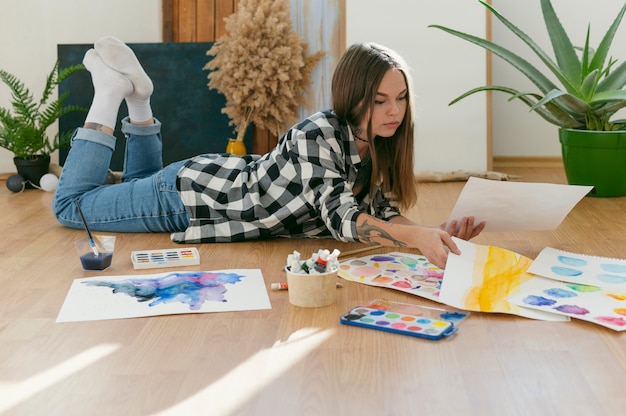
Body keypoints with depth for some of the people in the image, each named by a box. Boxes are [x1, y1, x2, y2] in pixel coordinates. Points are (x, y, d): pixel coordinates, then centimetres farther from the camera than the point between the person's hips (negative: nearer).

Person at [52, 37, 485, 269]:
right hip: (187, 193, -7)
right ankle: (111, 92, 15)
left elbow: (383, 213, -13)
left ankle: (138, 99, 30)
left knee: (141, 182, 35)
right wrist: (417, 236, -58)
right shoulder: (317, 136, -36)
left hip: (227, 178, 7)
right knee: (70, 204, 11)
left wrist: (439, 232, -32)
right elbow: (341, 218, -43)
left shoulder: (378, 145, -12)